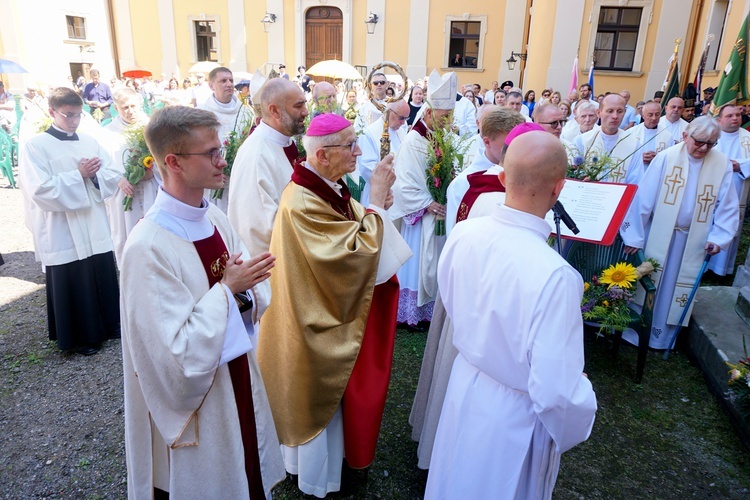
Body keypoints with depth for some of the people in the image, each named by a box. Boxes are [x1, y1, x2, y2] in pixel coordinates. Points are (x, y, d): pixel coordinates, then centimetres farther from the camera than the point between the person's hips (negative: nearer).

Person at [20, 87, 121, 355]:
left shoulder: (89, 141, 9)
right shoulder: (34, 146, -7)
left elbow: (113, 176, 6)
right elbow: (41, 191, -16)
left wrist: (94, 174, -13)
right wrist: (79, 175, -16)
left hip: (96, 228, 4)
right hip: (63, 233, -4)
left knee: (104, 279, 13)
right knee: (72, 286, 6)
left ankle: (109, 324, 31)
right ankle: (81, 336, 23)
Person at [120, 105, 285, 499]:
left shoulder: (215, 219, -2)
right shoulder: (149, 247, -25)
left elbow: (256, 298, 4)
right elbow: (179, 356, -25)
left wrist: (244, 293, -18)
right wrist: (226, 288, -20)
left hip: (240, 378, 7)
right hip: (194, 398, -6)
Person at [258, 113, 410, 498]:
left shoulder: (328, 188, 0)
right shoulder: (302, 203, -29)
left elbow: (351, 235, 6)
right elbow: (357, 251, -33)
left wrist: (377, 205, -10)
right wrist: (377, 200, -26)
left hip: (333, 312, 9)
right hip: (320, 325, -9)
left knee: (335, 395, 26)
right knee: (322, 401, 13)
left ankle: (327, 458, 51)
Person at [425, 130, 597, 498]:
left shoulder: (462, 233, -16)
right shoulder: (555, 275, -35)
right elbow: (555, 389, -29)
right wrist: (584, 401, -8)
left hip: (465, 383, 4)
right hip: (513, 413, -4)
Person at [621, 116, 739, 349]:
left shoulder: (722, 164, -4)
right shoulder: (666, 158, -12)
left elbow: (728, 207, 2)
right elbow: (644, 198, -12)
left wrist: (719, 238, -9)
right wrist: (634, 235, -14)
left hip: (693, 240, 2)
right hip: (659, 235, -2)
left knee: (673, 289, 12)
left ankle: (661, 337, 28)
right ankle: (635, 330, 23)